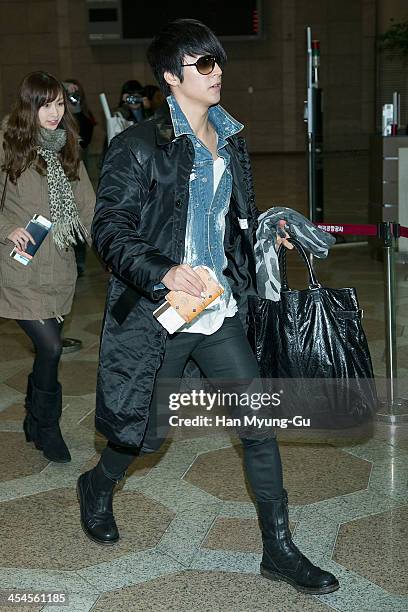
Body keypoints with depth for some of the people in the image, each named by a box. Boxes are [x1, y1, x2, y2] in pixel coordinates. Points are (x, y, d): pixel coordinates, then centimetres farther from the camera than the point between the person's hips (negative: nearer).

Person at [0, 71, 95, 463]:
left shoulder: (65, 149, 10)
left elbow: (86, 207, 5)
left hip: (59, 268, 5)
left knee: (47, 348, 11)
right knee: (49, 347, -10)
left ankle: (34, 424, 31)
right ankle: (47, 429, 12)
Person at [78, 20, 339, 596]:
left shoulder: (229, 140, 10)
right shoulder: (139, 146, -11)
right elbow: (109, 229, -14)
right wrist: (163, 271, -29)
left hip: (220, 310, 6)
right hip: (160, 312, -5)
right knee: (148, 431, 9)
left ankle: (279, 549, 15)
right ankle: (97, 488, 43)